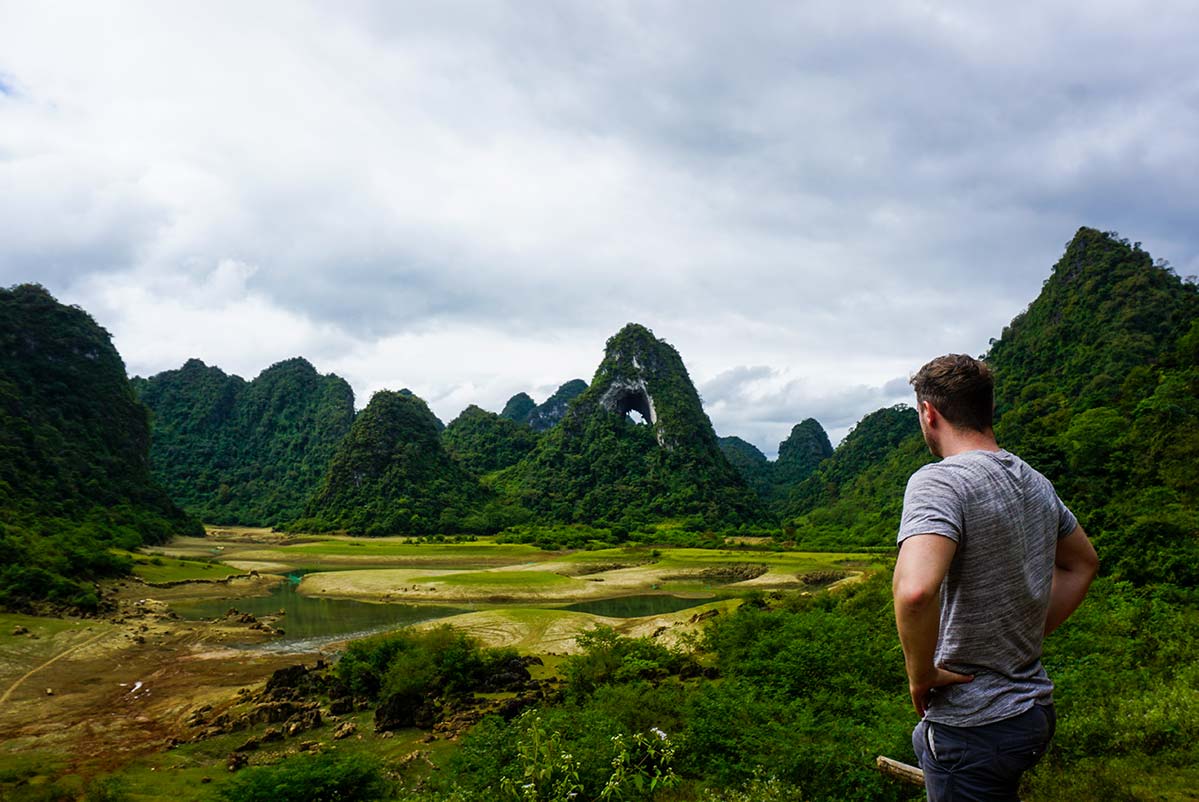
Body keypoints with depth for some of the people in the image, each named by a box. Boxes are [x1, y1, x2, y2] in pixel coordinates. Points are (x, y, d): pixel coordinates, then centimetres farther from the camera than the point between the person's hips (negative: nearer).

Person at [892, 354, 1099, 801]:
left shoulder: (939, 481, -22)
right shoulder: (1035, 483, 6)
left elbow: (914, 590, -38)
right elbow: (1082, 564, 23)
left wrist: (921, 675, -21)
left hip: (973, 727, -8)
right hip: (1035, 709, 8)